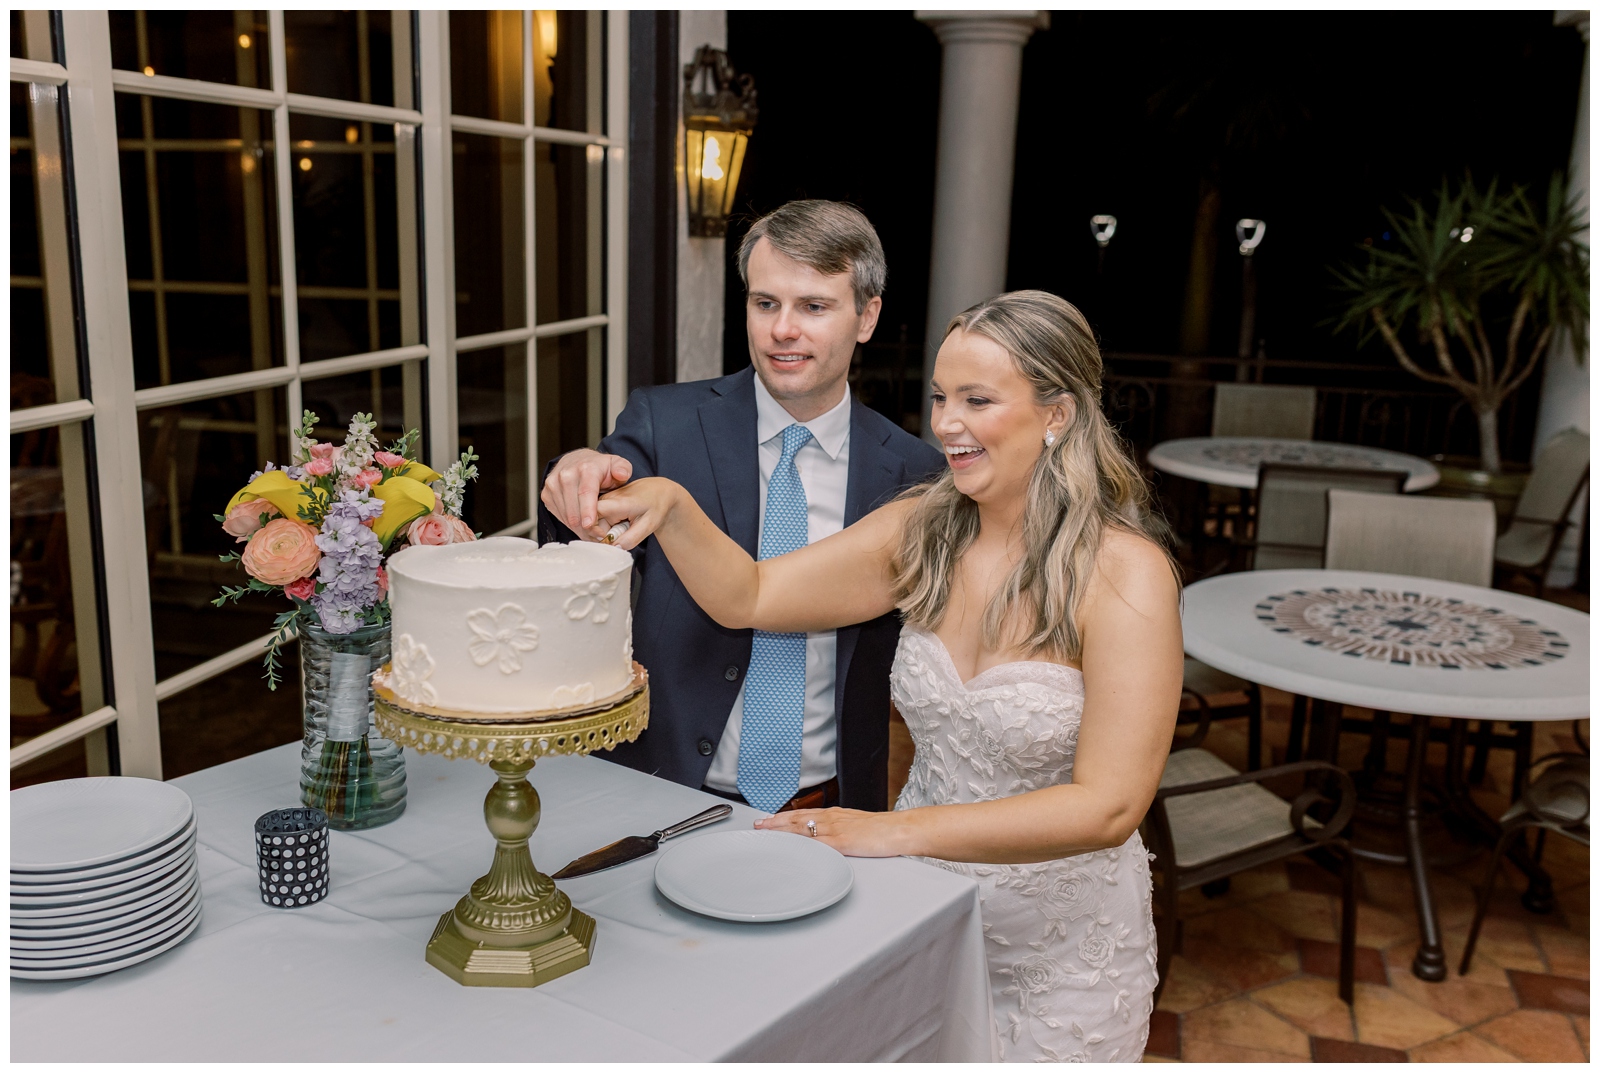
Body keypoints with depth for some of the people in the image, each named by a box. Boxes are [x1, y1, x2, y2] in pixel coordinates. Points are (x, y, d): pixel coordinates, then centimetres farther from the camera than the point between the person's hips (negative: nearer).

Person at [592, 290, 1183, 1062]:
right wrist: (669, 505, -21)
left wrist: (896, 831, -27)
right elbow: (746, 597, -3)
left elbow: (1107, 806, -25)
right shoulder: (920, 532, -5)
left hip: (1059, 953, -4)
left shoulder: (1124, 573, -20)